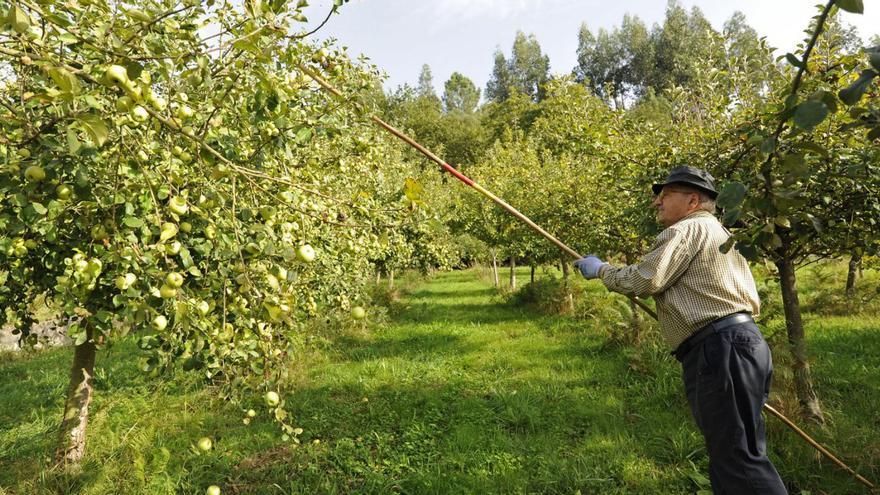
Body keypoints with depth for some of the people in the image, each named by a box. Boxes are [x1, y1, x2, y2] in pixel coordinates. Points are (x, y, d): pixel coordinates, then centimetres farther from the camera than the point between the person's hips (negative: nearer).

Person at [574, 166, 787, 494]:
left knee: (738, 458, -7)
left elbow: (645, 281, -16)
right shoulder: (719, 231, 26)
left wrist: (601, 270, -1)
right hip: (743, 341, 11)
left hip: (720, 351, -11)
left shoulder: (686, 229, -6)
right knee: (733, 453, 16)